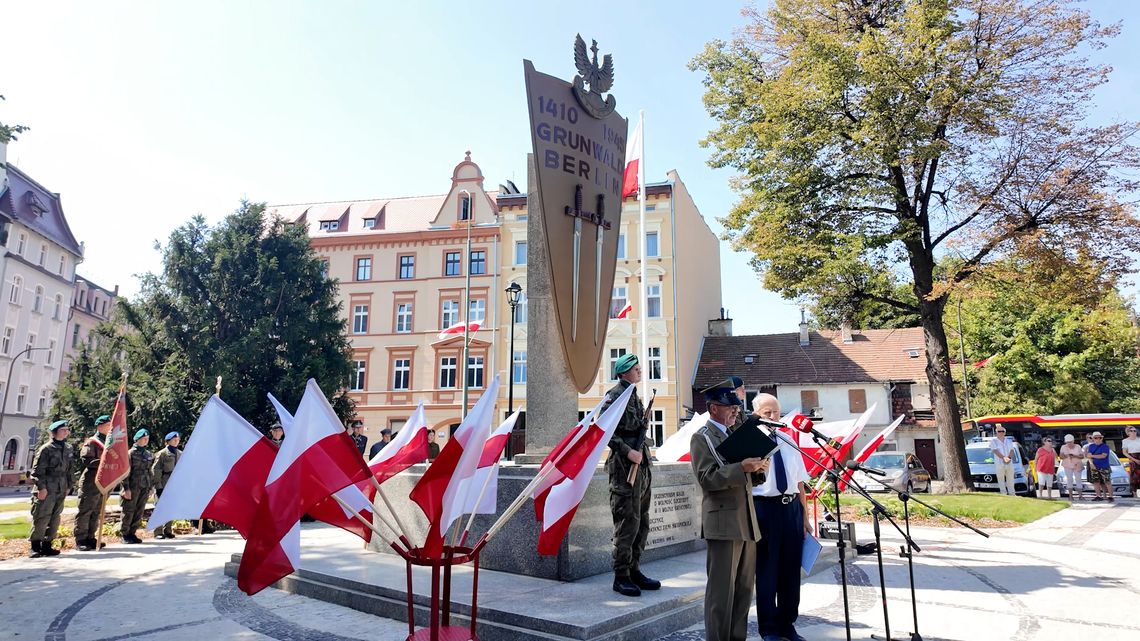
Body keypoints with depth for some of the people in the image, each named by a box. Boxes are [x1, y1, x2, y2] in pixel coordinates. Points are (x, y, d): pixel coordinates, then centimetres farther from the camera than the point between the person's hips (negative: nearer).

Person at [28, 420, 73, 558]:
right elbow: (37, 470, -10)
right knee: (41, 518, -3)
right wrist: (41, 487, -15)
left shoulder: (68, 448, 12)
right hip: (47, 489, -6)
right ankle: (35, 547, 9)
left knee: (54, 519, 8)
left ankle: (46, 545, 16)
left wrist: (68, 486, 15)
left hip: (61, 490, 6)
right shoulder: (46, 449, -9)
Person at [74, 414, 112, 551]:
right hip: (91, 482, -8)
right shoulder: (91, 442, -8)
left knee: (96, 512, 12)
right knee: (85, 511, -3)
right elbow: (85, 460, -19)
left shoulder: (108, 442, 17)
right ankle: (80, 540, 2)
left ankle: (90, 538, 19)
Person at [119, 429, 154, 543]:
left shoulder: (149, 454, 14)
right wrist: (126, 488, -15)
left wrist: (150, 487, 15)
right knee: (129, 511, 0)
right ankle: (124, 534, 11)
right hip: (133, 487, -6)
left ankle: (132, 533, 17)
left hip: (145, 488, 6)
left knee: (139, 512, 7)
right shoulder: (131, 453, -5)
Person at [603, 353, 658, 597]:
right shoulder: (615, 395, -9)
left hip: (641, 466, 9)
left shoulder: (634, 396, 18)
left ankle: (634, 571, 23)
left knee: (641, 523, 13)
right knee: (627, 523, -5)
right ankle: (621, 577, 4)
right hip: (624, 467, -9)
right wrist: (628, 451, -21)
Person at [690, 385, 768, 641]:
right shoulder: (702, 438, -4)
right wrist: (741, 468, -23)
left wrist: (758, 469, 1)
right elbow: (707, 479, -15)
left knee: (744, 588, 12)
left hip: (747, 521, 8)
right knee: (722, 590, -3)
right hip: (723, 523, -8)